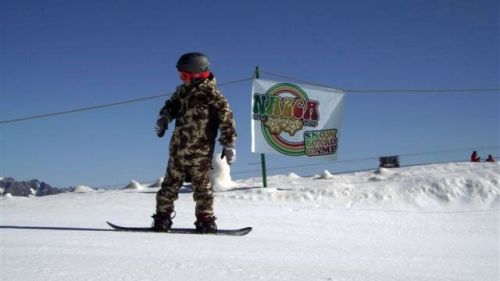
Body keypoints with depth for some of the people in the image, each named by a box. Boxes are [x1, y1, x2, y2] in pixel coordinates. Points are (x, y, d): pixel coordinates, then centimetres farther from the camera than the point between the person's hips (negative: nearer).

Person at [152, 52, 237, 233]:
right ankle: (162, 217, 17)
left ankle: (206, 221, 10)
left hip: (200, 152, -6)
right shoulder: (182, 91, 10)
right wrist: (164, 117, 1)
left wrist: (229, 145, -12)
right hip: (178, 149, 6)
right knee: (170, 184, 9)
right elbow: (171, 105, 24)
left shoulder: (212, 95, -11)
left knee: (201, 187, 1)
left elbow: (226, 120, -11)